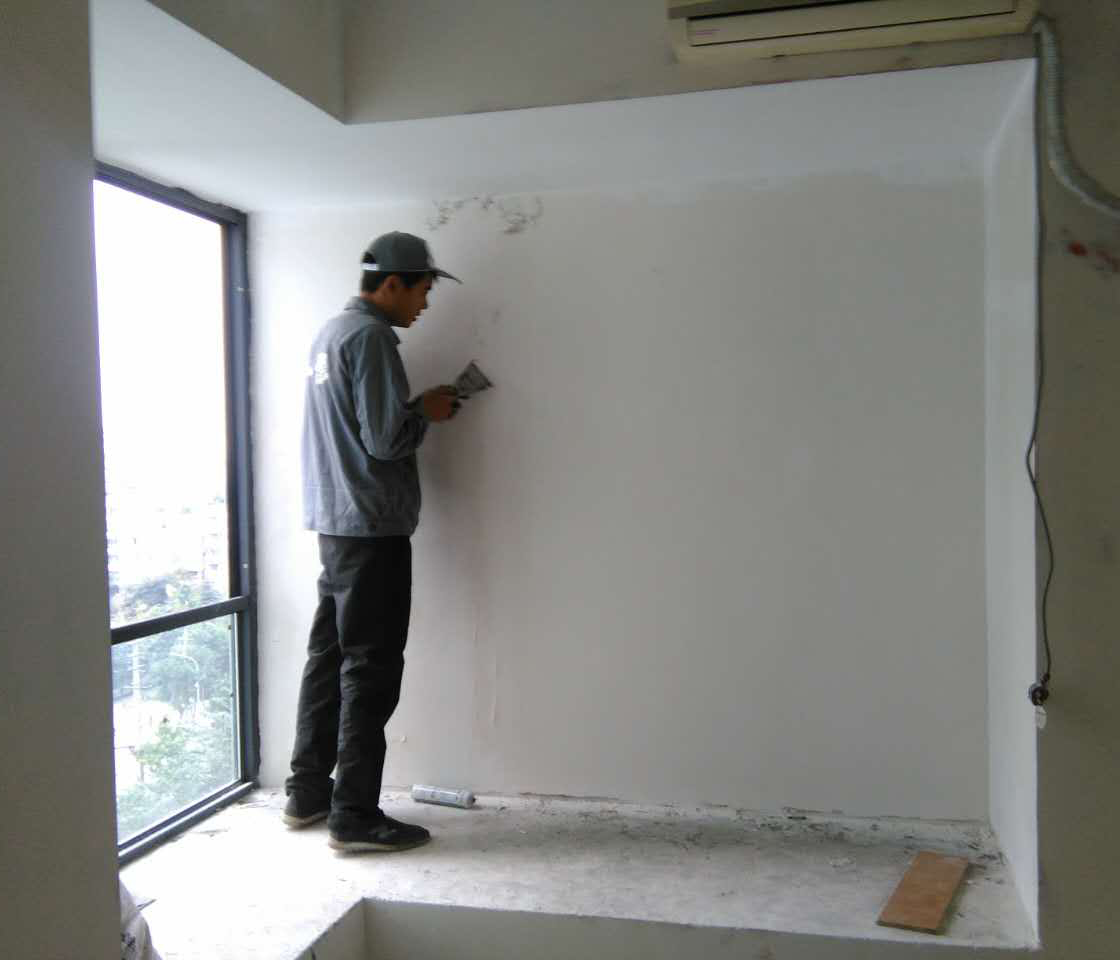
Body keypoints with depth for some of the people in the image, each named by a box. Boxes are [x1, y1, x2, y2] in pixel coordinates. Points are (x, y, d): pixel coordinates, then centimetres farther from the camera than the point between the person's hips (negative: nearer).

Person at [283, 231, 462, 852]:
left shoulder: (331, 332, 17)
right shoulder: (371, 336, -14)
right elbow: (386, 438, -20)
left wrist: (416, 410, 13)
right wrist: (426, 412, -3)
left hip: (334, 522, 10)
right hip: (371, 526, -10)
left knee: (329, 655, 15)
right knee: (371, 668, -4)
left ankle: (307, 792, 24)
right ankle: (354, 815, 2)